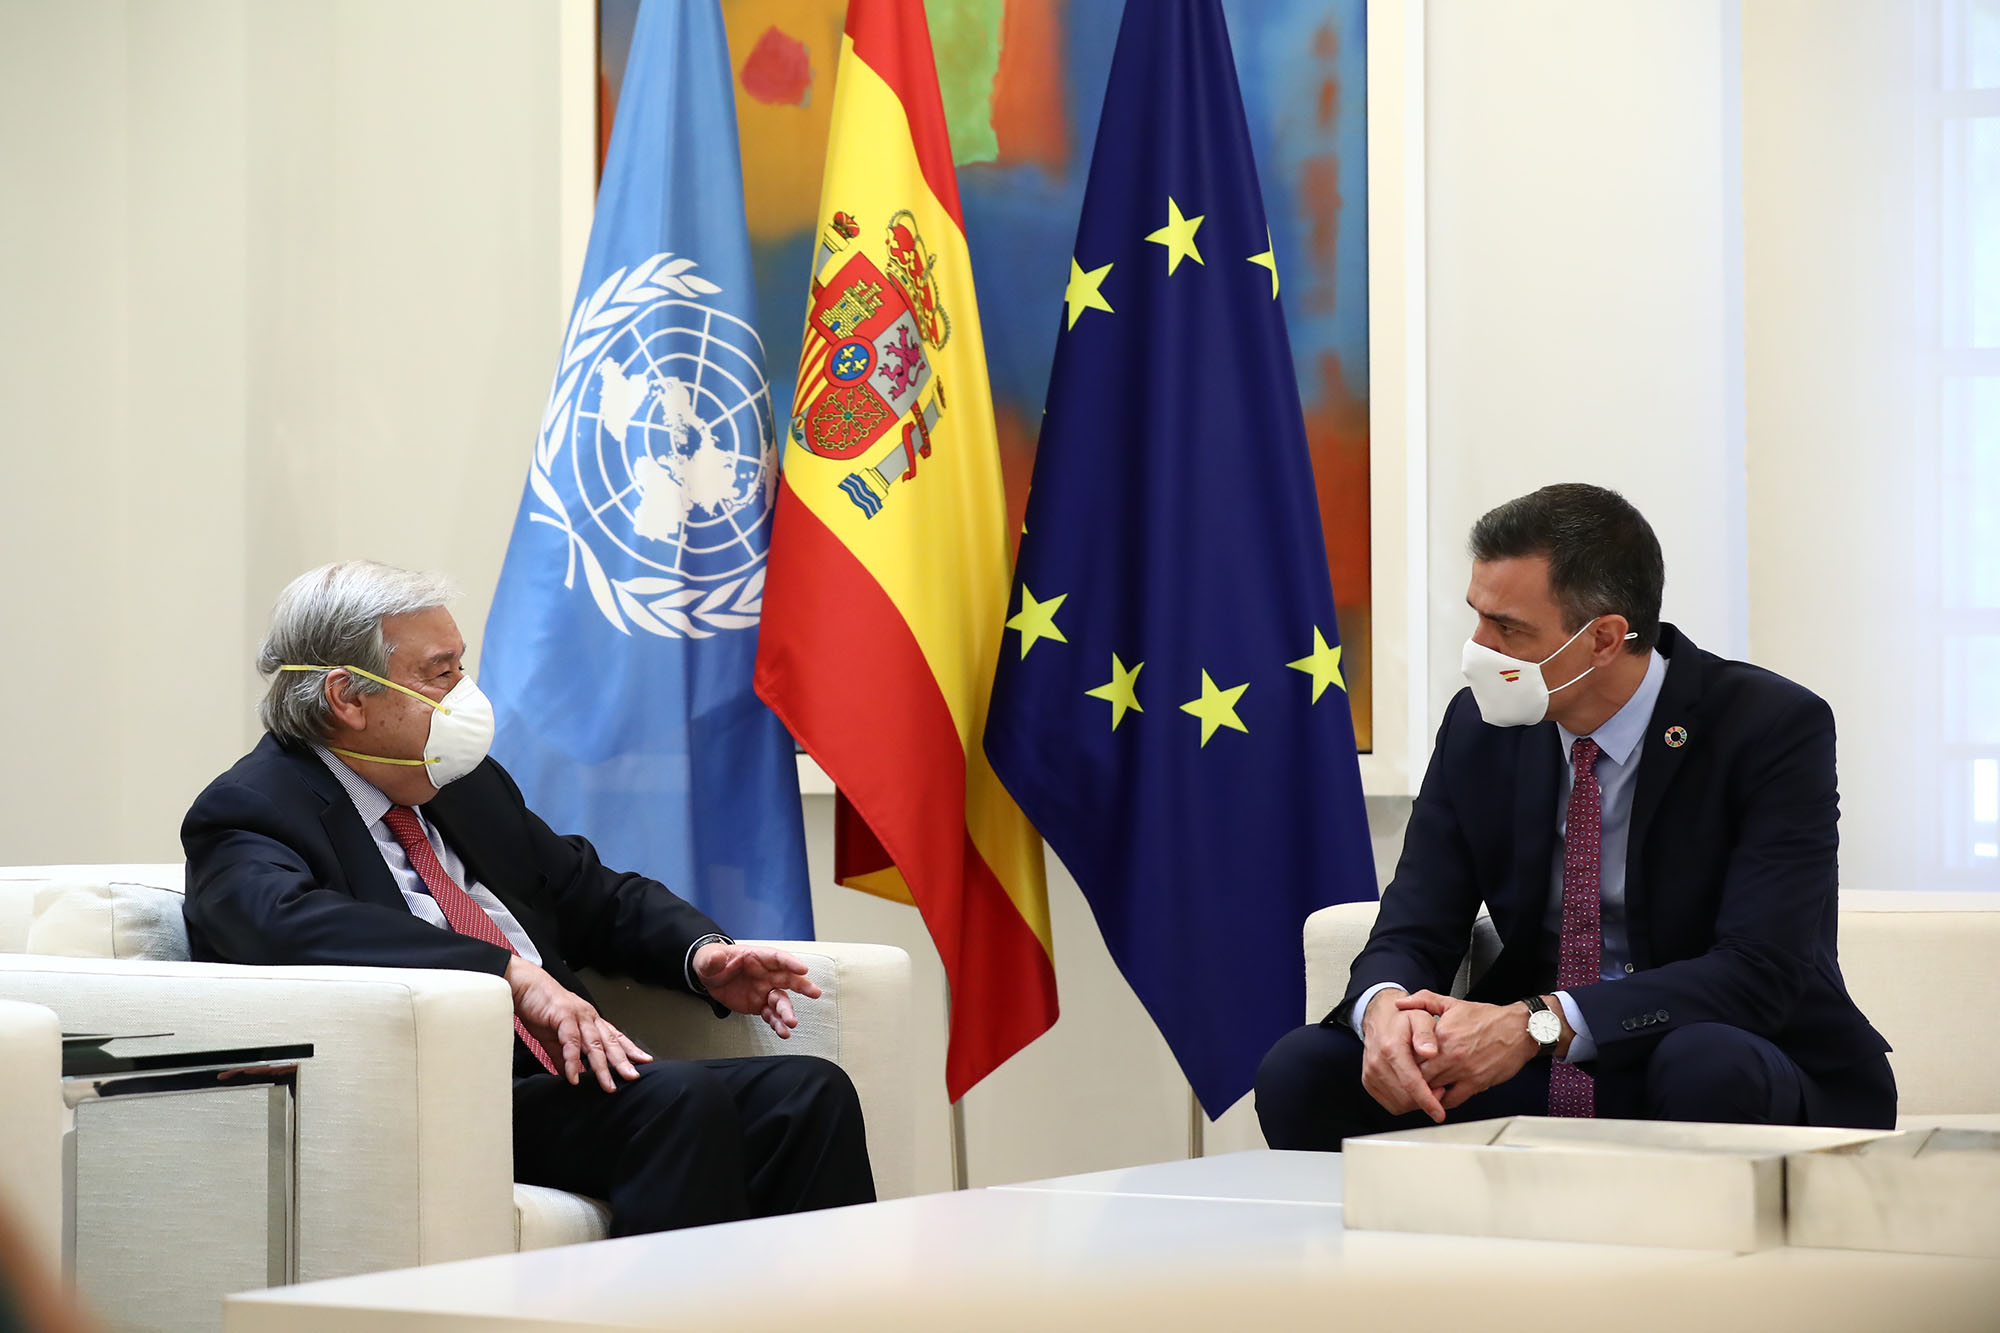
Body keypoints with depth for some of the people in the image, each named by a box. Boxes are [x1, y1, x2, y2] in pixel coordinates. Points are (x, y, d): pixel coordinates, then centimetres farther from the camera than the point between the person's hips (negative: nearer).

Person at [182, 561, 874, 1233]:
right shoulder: (247, 814, -3)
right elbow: (298, 926, -25)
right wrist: (515, 975, -31)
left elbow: (596, 896, 30)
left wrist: (703, 953, 8)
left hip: (561, 1075, 8)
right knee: (683, 1100, -30)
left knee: (808, 1094, -14)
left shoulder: (467, 784, 21)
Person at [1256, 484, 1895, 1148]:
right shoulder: (1479, 726, 2)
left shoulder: (1777, 728, -14)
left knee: (1708, 1067, -38)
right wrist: (1385, 1008, -27)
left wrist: (1536, 1024, -33)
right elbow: (1412, 933, 0)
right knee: (1300, 1071, -17)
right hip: (1538, 1086, 3)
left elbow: (1759, 972, -23)